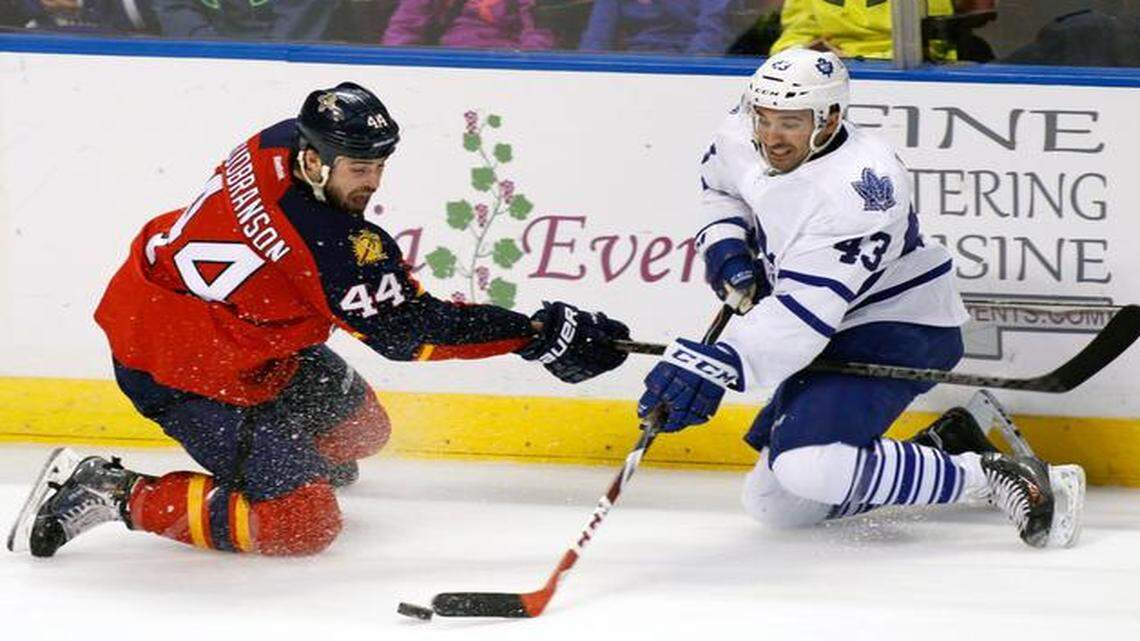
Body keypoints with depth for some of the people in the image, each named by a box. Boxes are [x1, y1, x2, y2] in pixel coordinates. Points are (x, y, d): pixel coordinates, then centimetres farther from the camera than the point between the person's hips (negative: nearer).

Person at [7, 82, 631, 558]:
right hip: (175, 366, -10)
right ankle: (113, 494, -8)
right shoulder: (328, 247, -33)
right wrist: (540, 336, -26)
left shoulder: (281, 144, -9)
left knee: (356, 428, 17)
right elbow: (409, 330, -27)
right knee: (300, 522, -13)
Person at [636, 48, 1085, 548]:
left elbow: (806, 311, -36)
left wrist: (720, 365, -46)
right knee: (773, 503, 11)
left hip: (896, 332, -9)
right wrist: (727, 247, 0)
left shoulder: (856, 186, -30)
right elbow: (719, 184, 20)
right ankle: (947, 444, 21)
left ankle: (997, 479, -20)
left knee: (811, 465, -31)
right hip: (834, 338, 9)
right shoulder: (742, 137, -6)